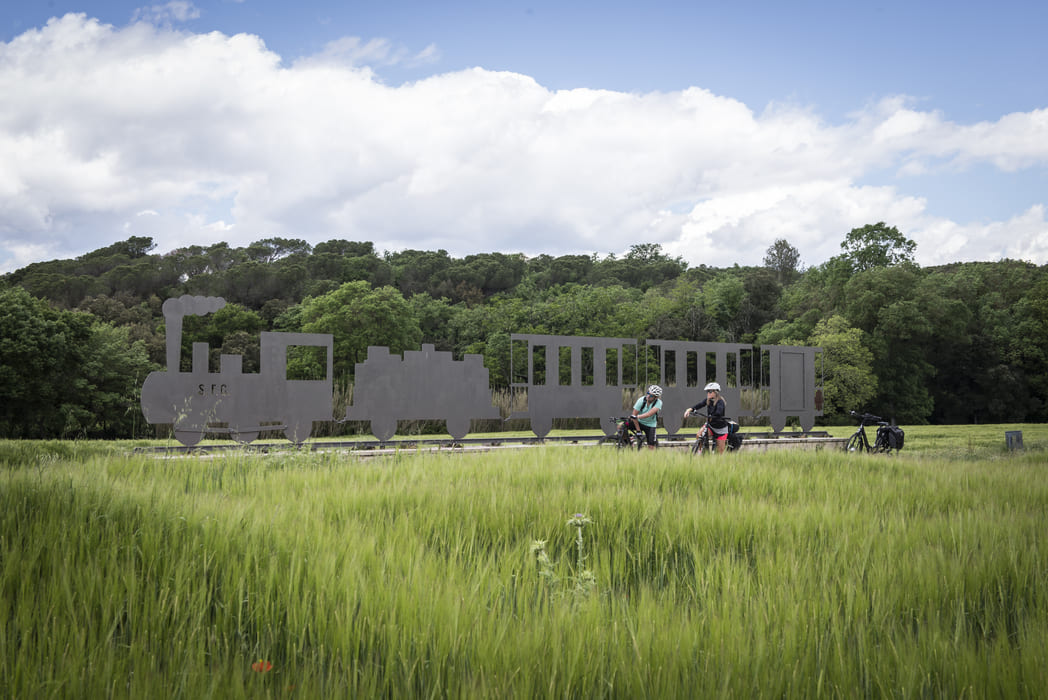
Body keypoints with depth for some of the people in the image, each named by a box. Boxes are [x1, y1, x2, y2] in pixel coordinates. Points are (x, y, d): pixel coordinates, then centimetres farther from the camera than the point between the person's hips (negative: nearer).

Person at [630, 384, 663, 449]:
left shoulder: (658, 402, -24)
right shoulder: (641, 400, -23)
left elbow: (649, 414, -38)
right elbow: (634, 414, -21)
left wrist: (637, 417, -52)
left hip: (650, 425, -1)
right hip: (639, 422, 1)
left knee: (651, 447, -13)